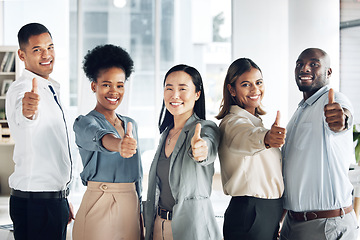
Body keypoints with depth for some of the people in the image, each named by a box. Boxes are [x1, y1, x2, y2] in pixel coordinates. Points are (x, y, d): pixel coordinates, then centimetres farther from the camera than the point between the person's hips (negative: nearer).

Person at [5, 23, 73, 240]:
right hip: (35, 203, -9)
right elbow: (22, 117, -38)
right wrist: (27, 110, -62)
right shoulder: (22, 88, -13)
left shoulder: (51, 90, 15)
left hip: (55, 199, 9)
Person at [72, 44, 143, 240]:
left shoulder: (130, 124, 13)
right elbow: (98, 137, -33)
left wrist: (140, 214, 16)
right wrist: (118, 144, -54)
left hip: (130, 208, 6)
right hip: (99, 207, -6)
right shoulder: (84, 123, -8)